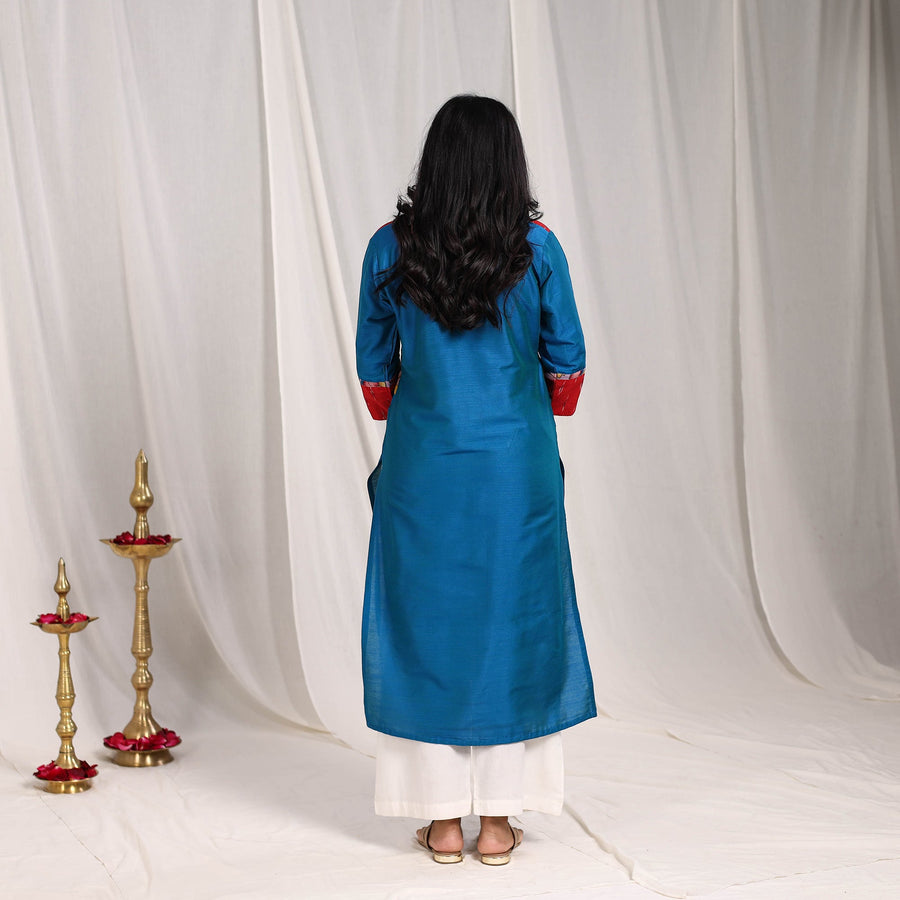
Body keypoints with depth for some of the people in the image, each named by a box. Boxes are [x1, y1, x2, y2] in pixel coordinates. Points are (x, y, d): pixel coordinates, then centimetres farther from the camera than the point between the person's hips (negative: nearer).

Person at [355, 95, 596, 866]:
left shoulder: (391, 249, -4)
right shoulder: (537, 250, -6)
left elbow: (375, 369, 4)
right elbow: (567, 365, 2)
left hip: (422, 465, 1)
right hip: (516, 465, 0)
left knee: (426, 623, 10)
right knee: (510, 621, 10)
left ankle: (443, 819, 15)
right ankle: (497, 818, 15)